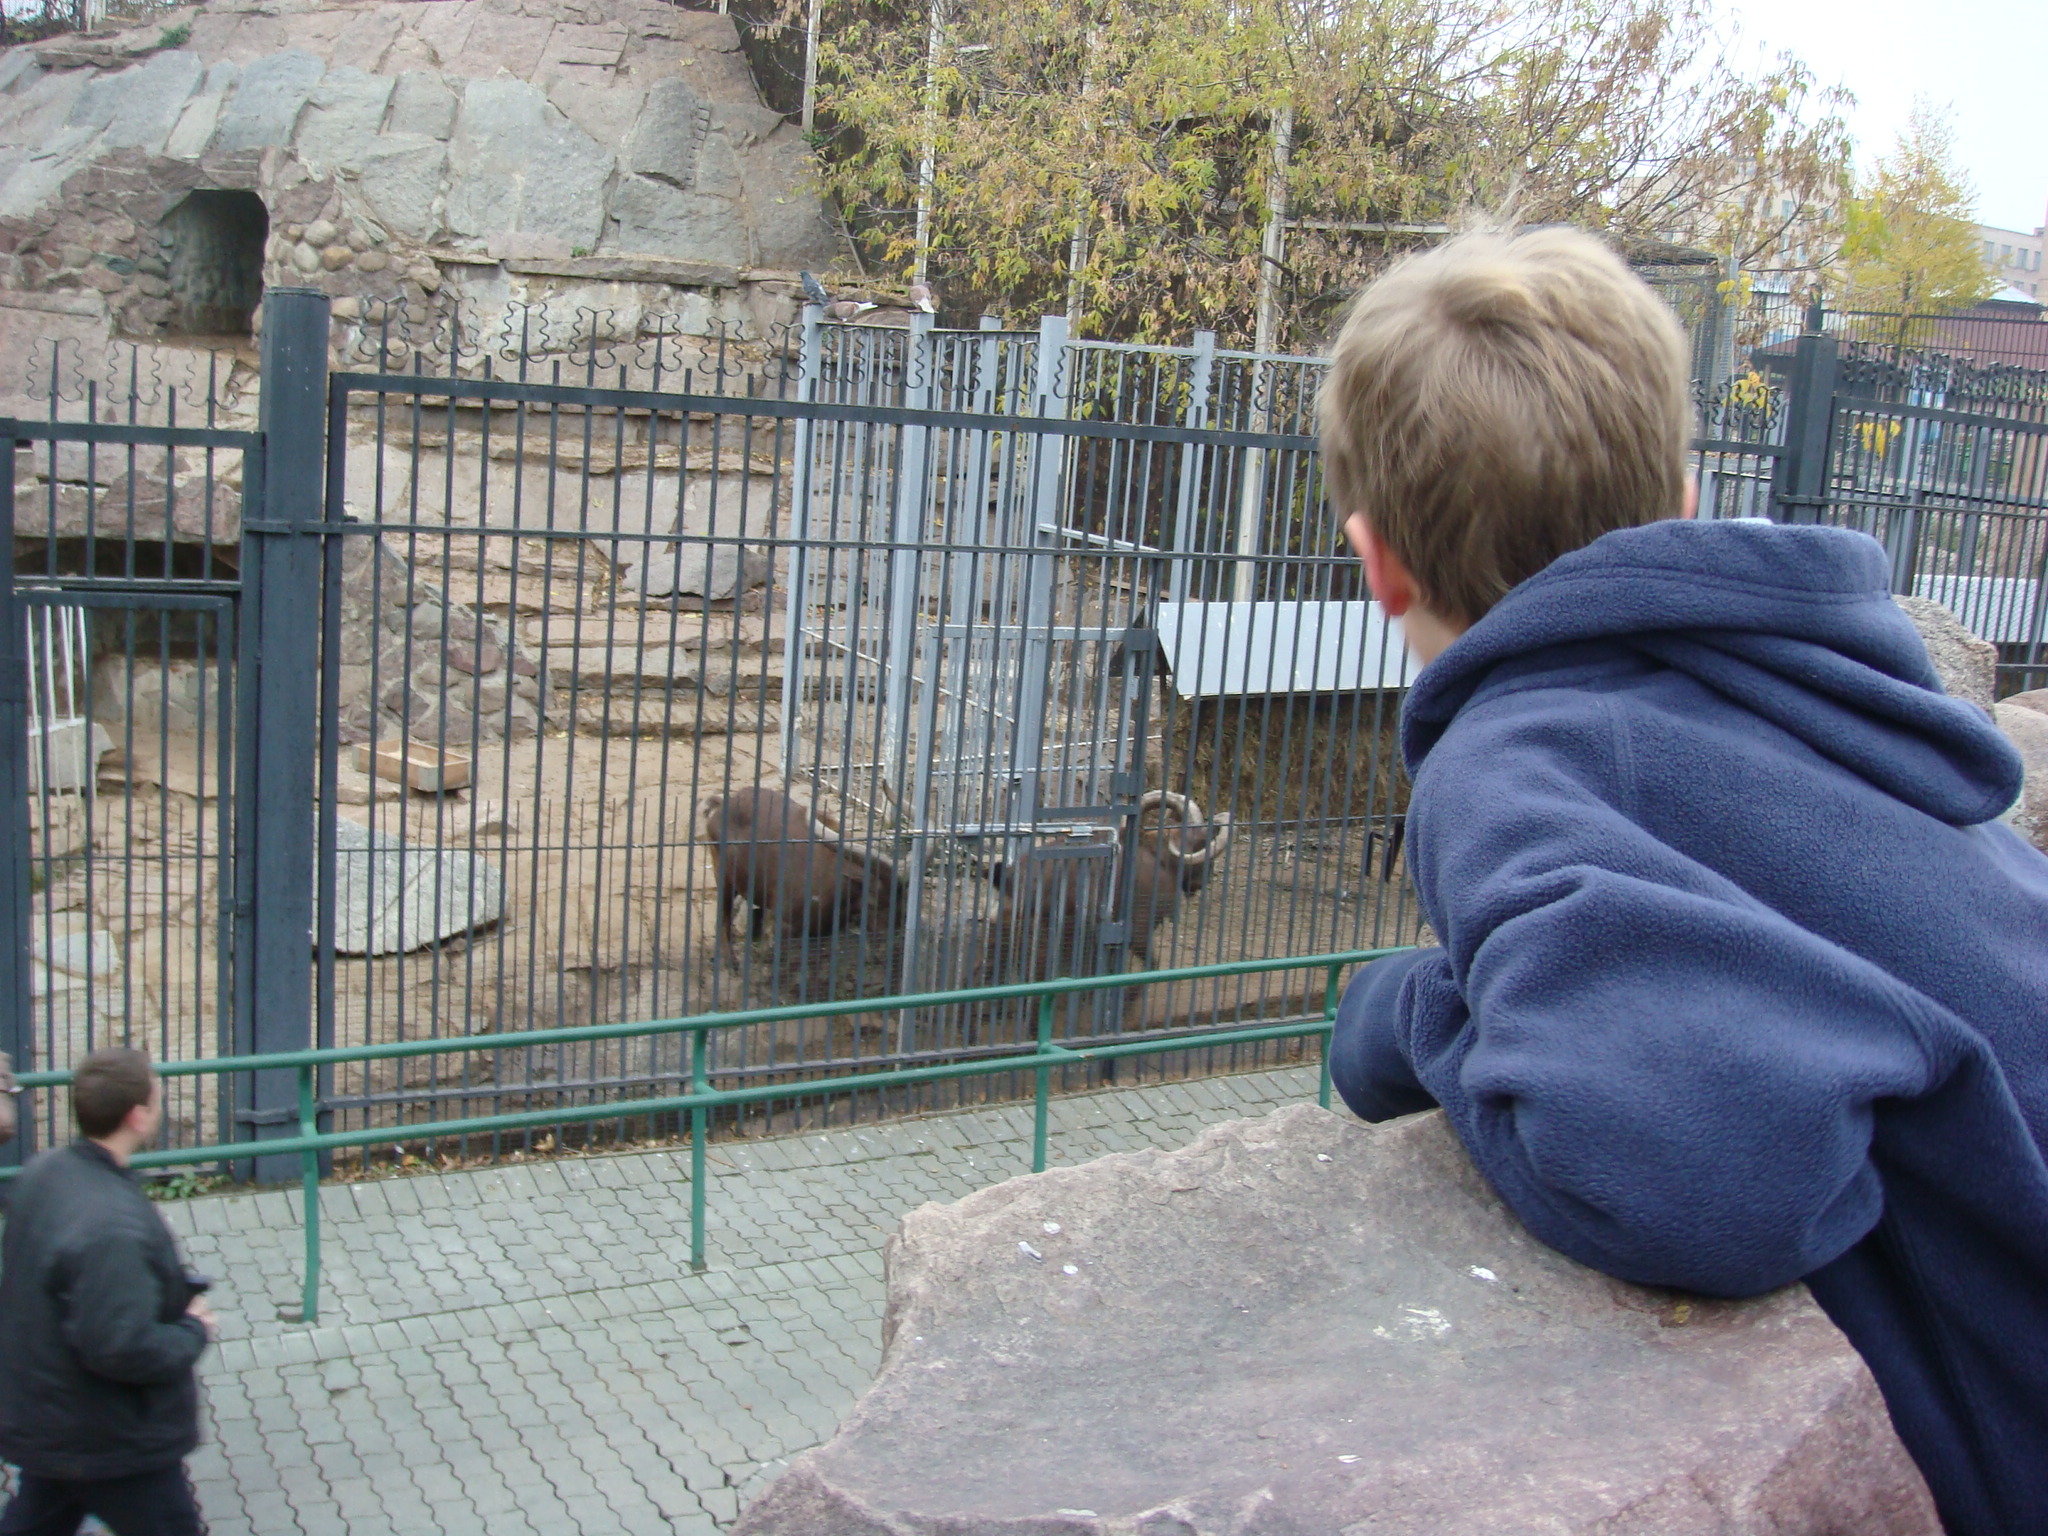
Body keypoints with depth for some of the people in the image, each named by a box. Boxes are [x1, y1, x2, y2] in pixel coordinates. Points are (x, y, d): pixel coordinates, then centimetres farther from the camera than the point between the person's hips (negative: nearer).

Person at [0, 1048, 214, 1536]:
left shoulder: (43, 1173, -4)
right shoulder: (113, 1227, -34)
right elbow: (122, 1348, -35)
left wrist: (175, 1292, 3)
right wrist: (193, 1331, -15)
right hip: (115, 1441, -8)